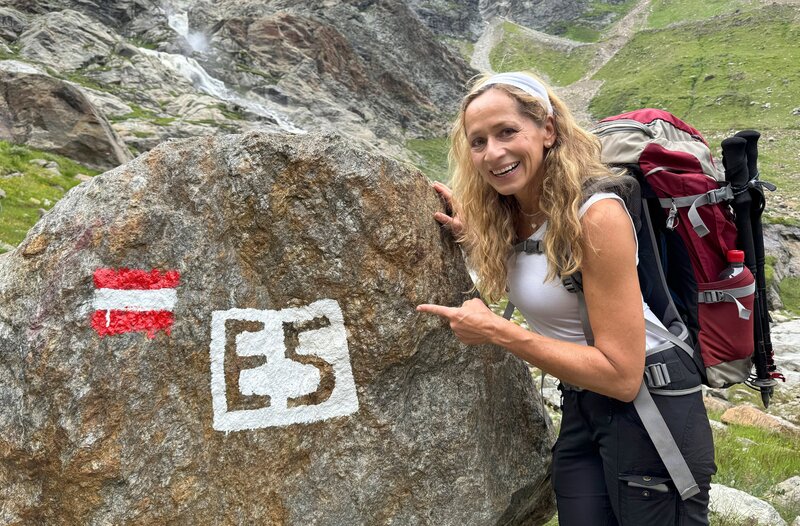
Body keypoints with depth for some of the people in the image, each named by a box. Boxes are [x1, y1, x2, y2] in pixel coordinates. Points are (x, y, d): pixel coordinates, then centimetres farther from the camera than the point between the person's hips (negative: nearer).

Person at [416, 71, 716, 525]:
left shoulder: (596, 214, -24)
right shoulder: (507, 213, -1)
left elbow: (622, 375, -26)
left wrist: (496, 331, -25)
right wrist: (475, 238, -2)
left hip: (649, 407, -7)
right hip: (580, 409, 7)